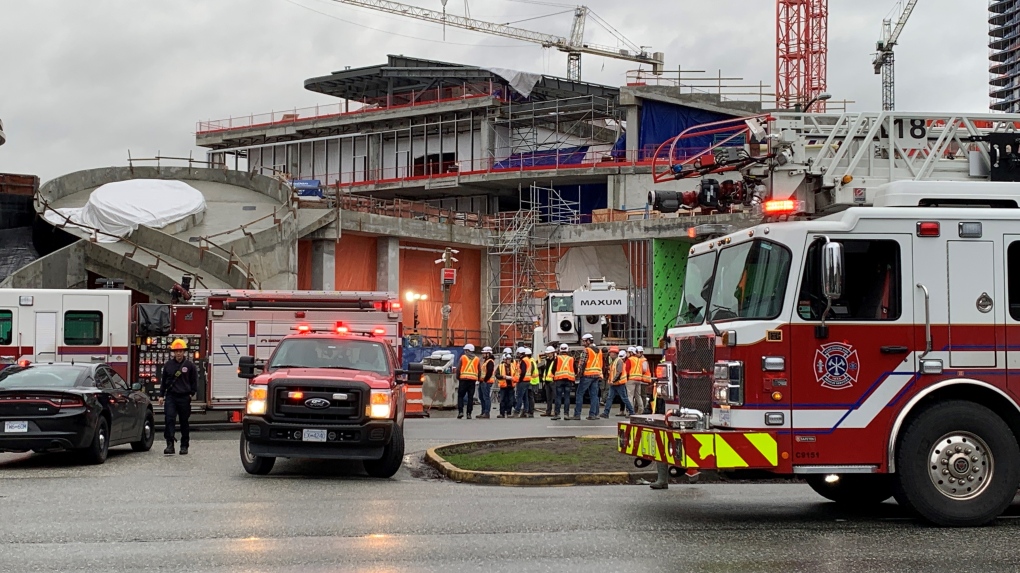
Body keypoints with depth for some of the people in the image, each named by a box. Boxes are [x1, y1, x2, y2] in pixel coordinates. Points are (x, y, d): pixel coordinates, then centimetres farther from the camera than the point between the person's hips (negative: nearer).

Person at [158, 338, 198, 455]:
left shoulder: (189, 365, 2)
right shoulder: (168, 365, 7)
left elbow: (194, 381, 7)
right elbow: (163, 380, 13)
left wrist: (192, 393, -1)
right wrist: (161, 395, 10)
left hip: (184, 397, -1)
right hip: (171, 396, 1)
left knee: (184, 422, 7)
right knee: (169, 420, -13)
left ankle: (184, 446, 15)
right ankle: (170, 445, -15)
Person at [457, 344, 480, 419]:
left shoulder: (463, 357, 3)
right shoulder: (477, 359, 11)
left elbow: (458, 369, 0)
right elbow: (479, 370, 8)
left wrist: (458, 377, 11)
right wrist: (478, 379, 16)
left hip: (463, 379, -2)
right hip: (473, 379, 2)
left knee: (460, 396, 4)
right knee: (470, 397, 4)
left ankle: (460, 411, -8)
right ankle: (469, 413, 0)